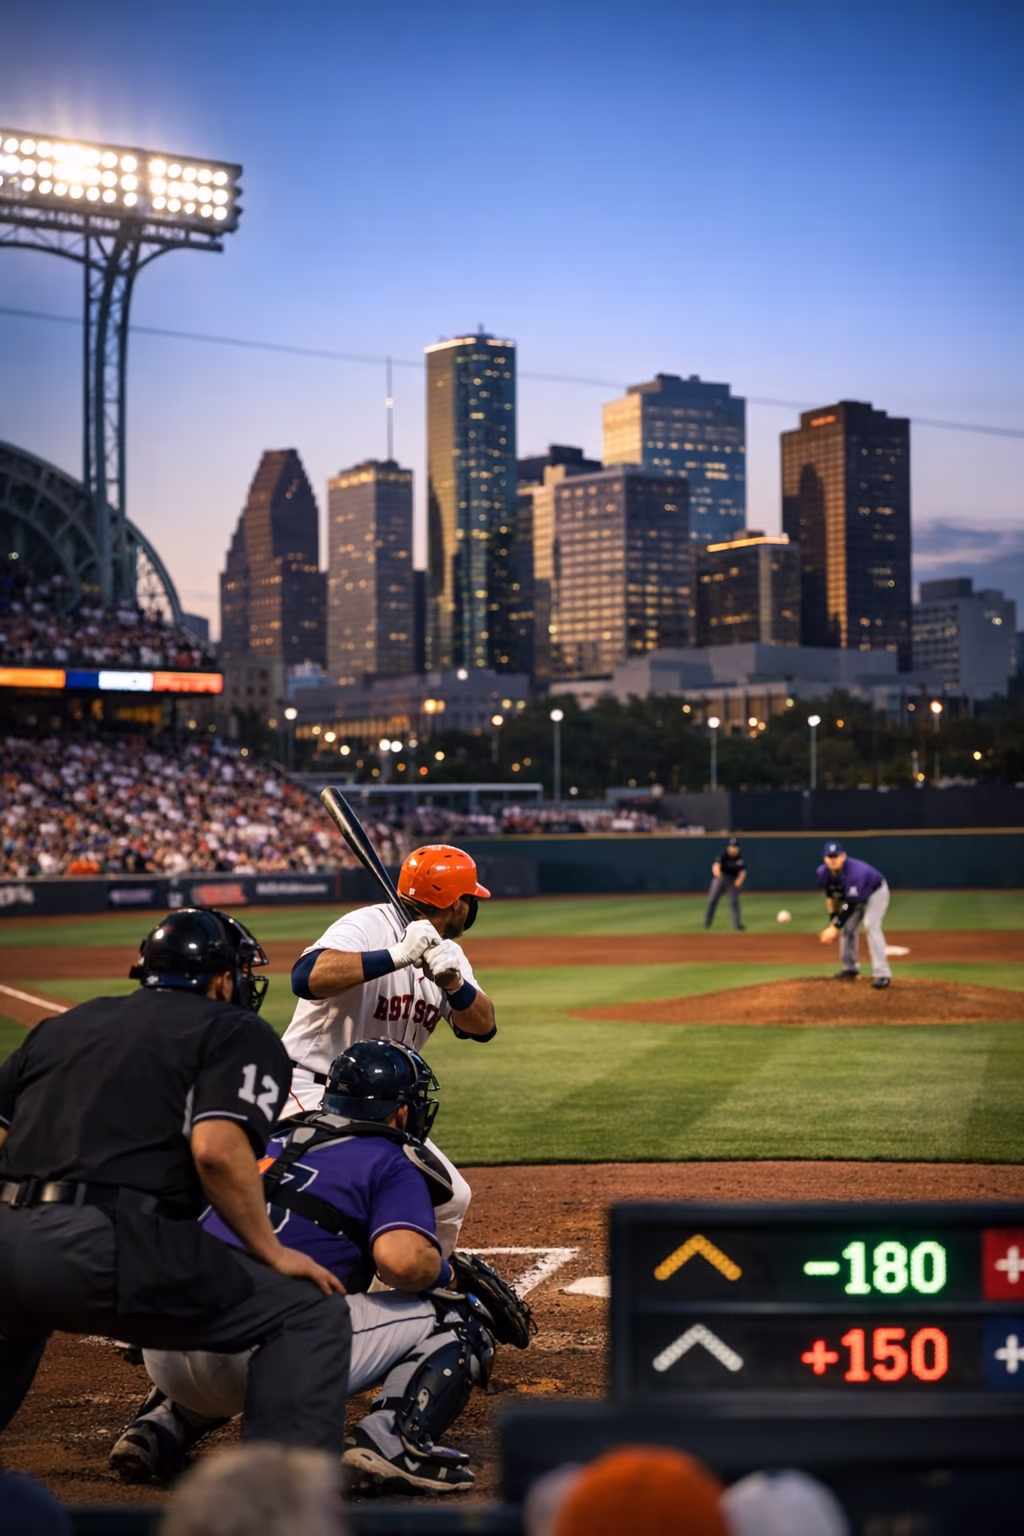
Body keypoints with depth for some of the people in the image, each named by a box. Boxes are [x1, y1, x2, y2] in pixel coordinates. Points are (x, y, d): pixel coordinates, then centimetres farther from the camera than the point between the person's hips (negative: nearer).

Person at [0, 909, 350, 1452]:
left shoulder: (64, 1024, 26)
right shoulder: (239, 1032, 8)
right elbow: (216, 1148, -11)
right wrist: (273, 1254, -2)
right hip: (111, 1251, -6)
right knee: (310, 1313, 3)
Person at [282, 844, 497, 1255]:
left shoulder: (448, 952, 6)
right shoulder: (369, 927, -19)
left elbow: (482, 1027, -5)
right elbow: (306, 977, -38)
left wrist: (452, 982, -25)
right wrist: (396, 957, -40)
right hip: (311, 1091, -8)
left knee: (451, 1197, 12)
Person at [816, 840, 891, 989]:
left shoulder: (855, 872, -41)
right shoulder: (823, 872, -19)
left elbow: (850, 904, -40)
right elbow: (830, 896, -2)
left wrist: (835, 927, -39)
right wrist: (833, 923, -3)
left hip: (876, 892, -7)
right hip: (852, 895, 7)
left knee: (871, 925, -25)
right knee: (848, 927, 5)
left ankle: (882, 973, -27)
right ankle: (850, 968, 26)